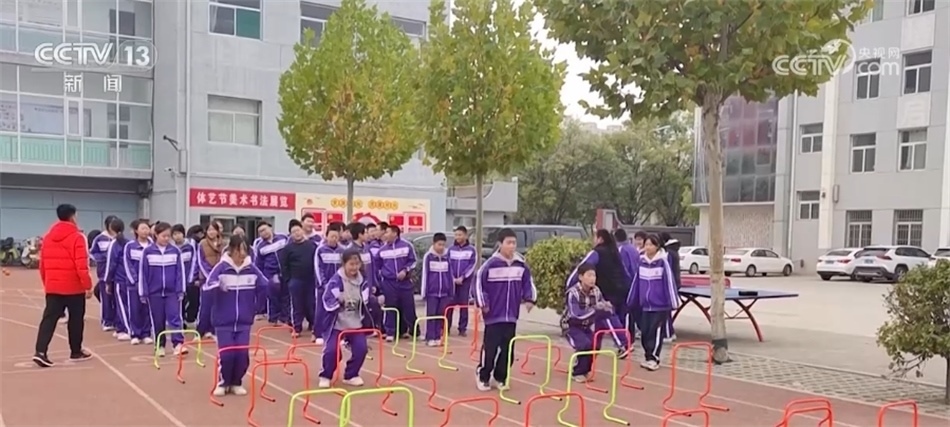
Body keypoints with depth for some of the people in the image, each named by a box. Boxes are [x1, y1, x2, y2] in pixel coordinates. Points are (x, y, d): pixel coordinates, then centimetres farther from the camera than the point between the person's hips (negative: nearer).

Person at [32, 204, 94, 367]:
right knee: (76, 319, 8)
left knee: (49, 318, 4)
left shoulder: (48, 237, 9)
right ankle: (76, 352, 19)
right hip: (74, 287, -5)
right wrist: (88, 286, -12)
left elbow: (42, 264, 14)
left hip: (52, 287, 5)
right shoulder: (76, 237, -11)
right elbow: (81, 266, -17)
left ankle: (40, 352, -10)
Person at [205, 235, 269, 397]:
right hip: (224, 321, -2)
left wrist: (255, 307, 11)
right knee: (227, 353, -9)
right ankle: (223, 383, 16)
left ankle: (236, 383, 19)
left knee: (242, 354, -4)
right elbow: (206, 290, -16)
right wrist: (217, 286, -35)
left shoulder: (252, 269, -1)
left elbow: (265, 286, 12)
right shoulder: (221, 268, -10)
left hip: (244, 321, 3)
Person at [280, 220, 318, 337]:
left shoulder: (312, 244, 2)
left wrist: (317, 277, 2)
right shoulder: (288, 248, -1)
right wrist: (287, 280, -3)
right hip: (295, 281, -1)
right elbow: (284, 265, 0)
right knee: (296, 305, 4)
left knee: (312, 304, 9)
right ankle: (297, 328, 11)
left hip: (310, 280, 1)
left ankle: (313, 325, 25)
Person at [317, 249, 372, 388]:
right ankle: (325, 376, 13)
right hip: (337, 323, -4)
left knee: (361, 348, -7)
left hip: (356, 323, 4)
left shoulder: (362, 281, -1)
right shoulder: (336, 280, -15)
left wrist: (376, 301, -8)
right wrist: (337, 302, -31)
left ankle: (351, 375, 16)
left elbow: (366, 302, 9)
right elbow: (327, 301, -17)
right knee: (331, 350, -14)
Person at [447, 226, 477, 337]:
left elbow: (472, 265, -4)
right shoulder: (451, 249, 7)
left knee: (464, 304, 2)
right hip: (452, 281, 1)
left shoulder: (471, 250, 1)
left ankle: (462, 329, 8)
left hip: (465, 281, -1)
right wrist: (452, 278, -8)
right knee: (450, 304, -1)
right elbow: (449, 264, 4)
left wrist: (462, 277, -12)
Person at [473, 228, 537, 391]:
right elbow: (479, 282, -7)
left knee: (507, 349, 9)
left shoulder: (521, 264, 2)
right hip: (494, 315, -4)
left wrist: (530, 298, 5)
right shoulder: (491, 264, -12)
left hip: (511, 315, 4)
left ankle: (500, 378, 22)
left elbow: (528, 282, 15)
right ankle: (483, 377, 14)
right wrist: (482, 303, -9)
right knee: (490, 348, -2)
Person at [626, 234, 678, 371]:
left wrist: (673, 302, -12)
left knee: (656, 332, -5)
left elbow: (669, 281, -10)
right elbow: (636, 281, 13)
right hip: (645, 304, 5)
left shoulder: (662, 262, -9)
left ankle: (653, 358, 2)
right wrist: (631, 299, 16)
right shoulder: (641, 261, 6)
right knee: (644, 332, 6)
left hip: (660, 304, -5)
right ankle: (649, 356, 19)